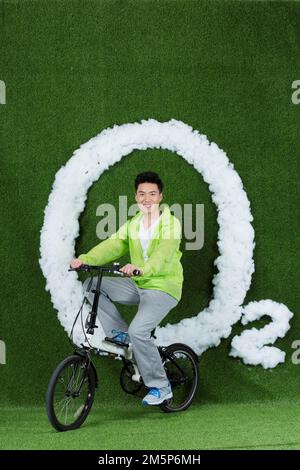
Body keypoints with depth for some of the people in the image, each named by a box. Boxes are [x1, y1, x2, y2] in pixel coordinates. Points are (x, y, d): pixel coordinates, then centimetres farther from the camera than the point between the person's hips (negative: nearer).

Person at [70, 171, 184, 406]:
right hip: (138, 284, 6)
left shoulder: (171, 223, -9)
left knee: (138, 331, -26)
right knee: (92, 285, -9)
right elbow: (112, 245, -5)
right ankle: (120, 334, 1)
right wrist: (85, 259, -23)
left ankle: (160, 387, -8)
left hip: (163, 287, -6)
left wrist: (141, 268, -48)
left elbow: (164, 253, -28)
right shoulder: (132, 225, 10)